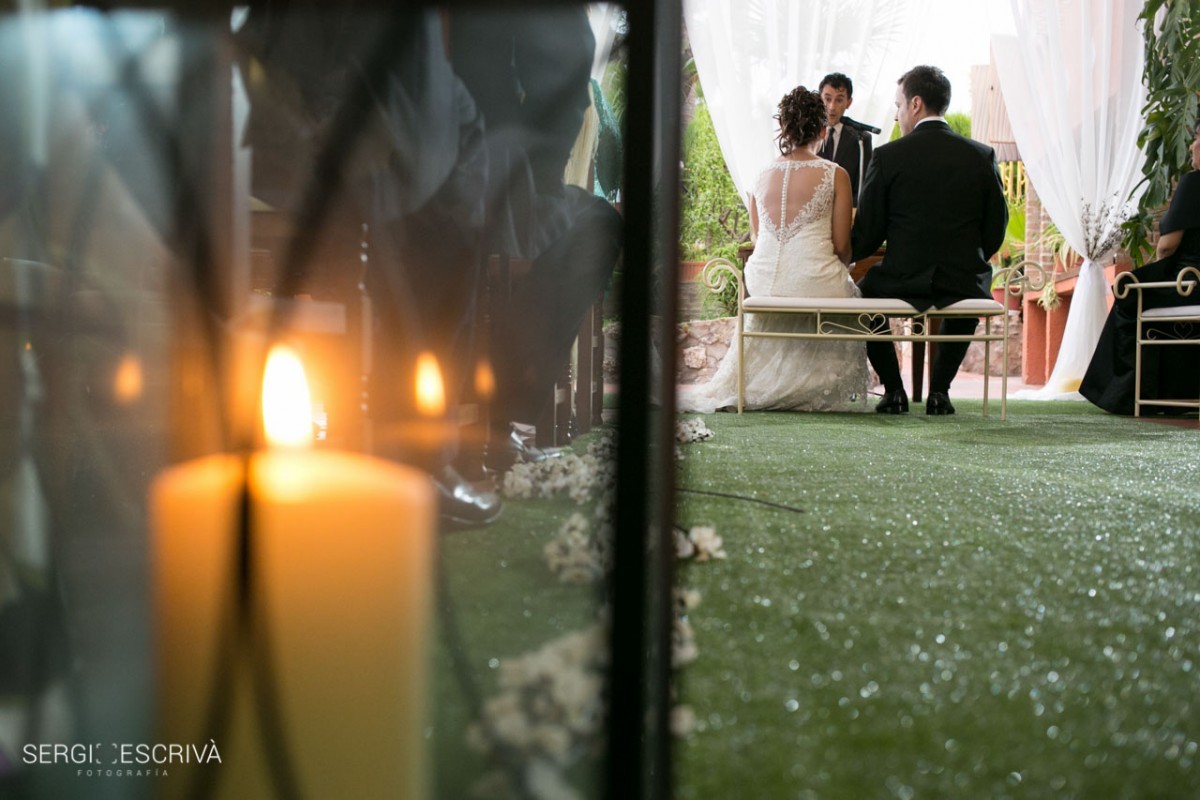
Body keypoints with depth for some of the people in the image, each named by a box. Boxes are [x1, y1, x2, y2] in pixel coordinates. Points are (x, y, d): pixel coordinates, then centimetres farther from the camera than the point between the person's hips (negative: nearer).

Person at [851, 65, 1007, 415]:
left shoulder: (887, 157, -8)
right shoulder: (981, 156, 0)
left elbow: (867, 233, -4)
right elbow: (996, 229, 5)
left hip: (902, 280, -2)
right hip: (964, 281, 2)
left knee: (864, 291, 31)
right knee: (970, 291, 38)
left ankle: (894, 390, 22)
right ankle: (939, 391, 23)